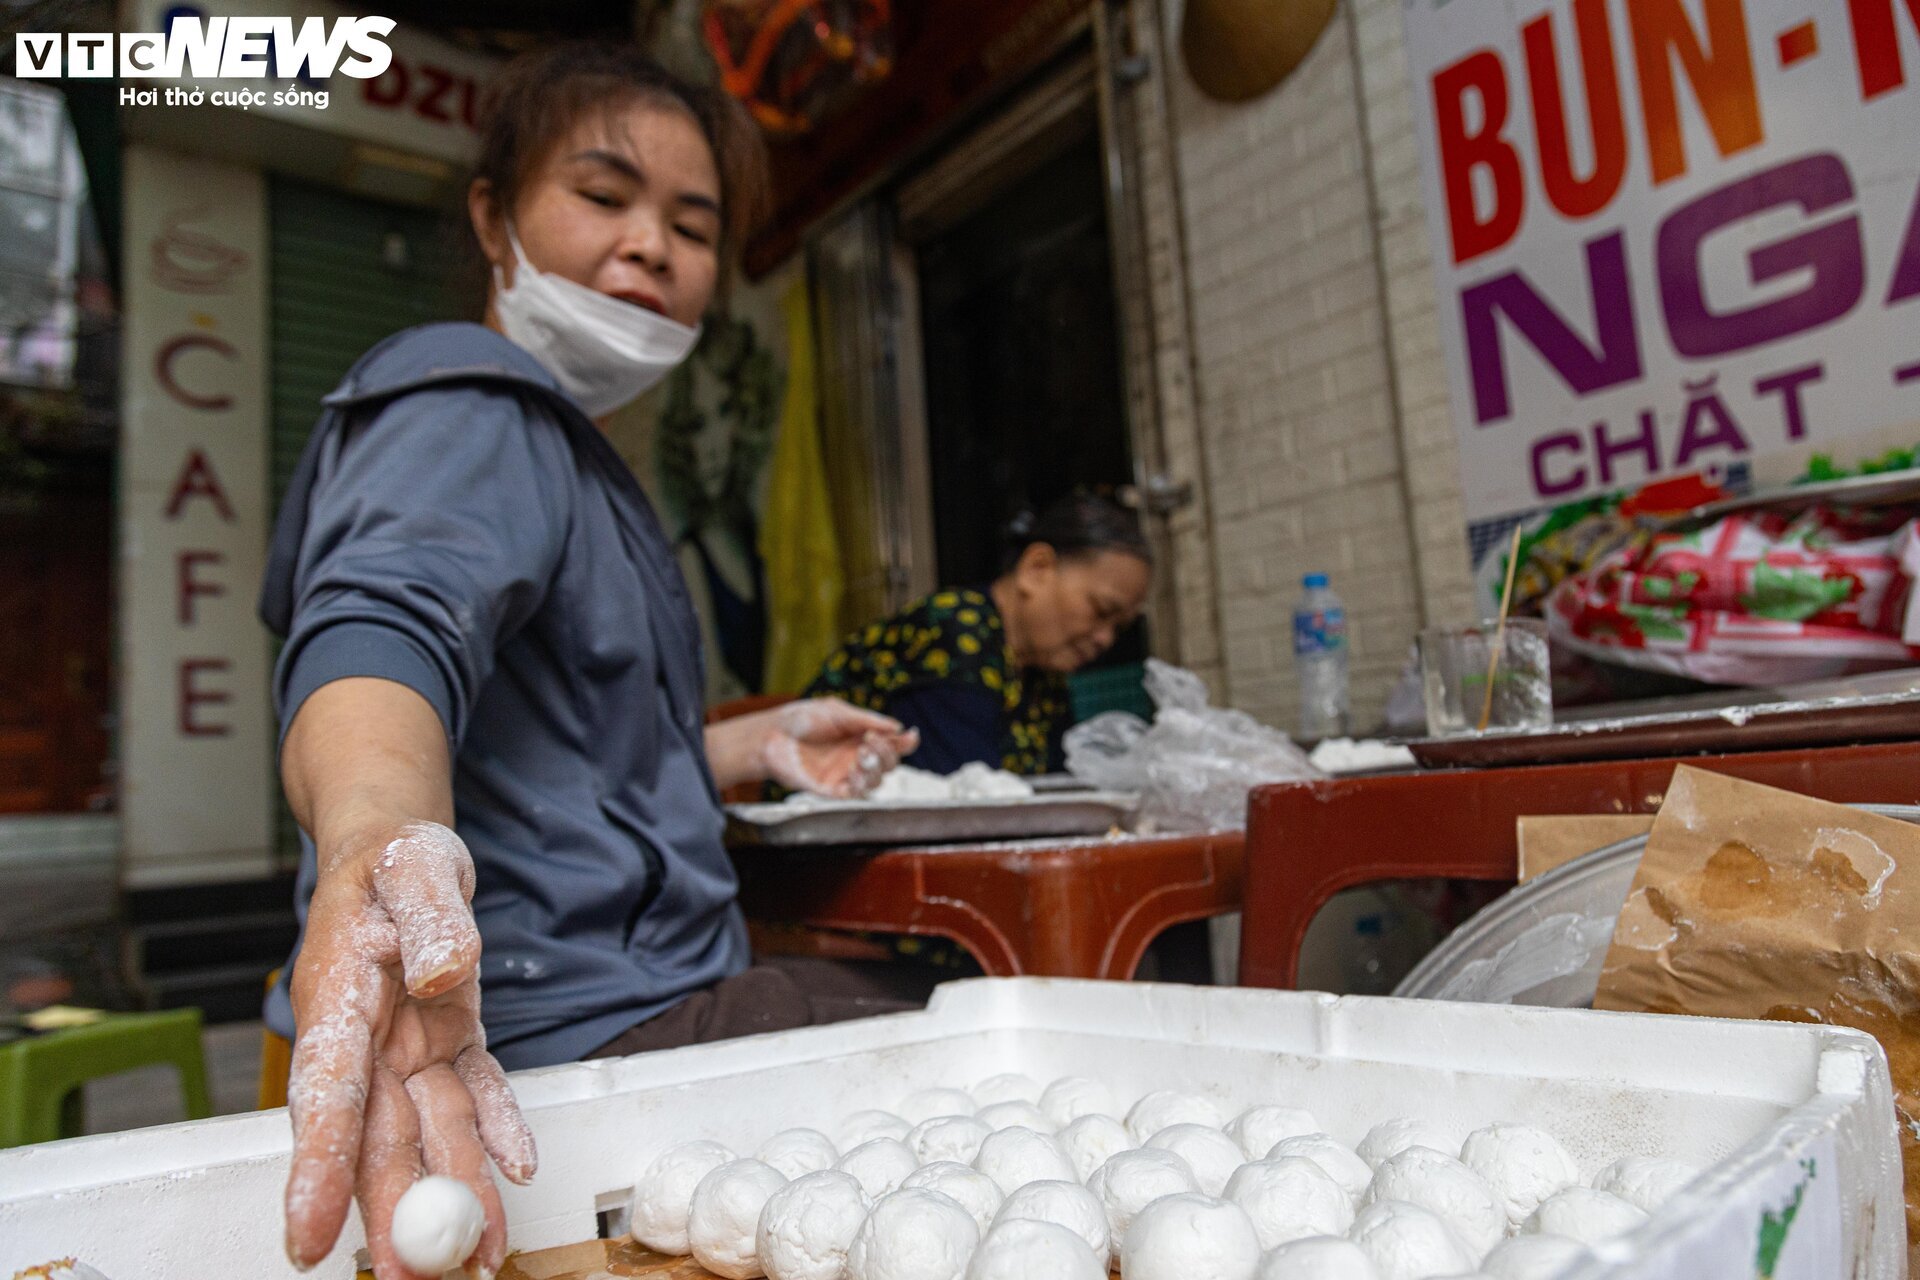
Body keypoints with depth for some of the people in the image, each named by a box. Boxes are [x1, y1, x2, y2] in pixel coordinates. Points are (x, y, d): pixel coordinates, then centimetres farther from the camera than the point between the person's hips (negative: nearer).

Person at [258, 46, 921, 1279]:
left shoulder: (565, 447, 20)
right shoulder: (469, 410, -11)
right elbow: (387, 623, -33)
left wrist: (759, 744, 22)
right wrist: (379, 837, -53)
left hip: (638, 993, 10)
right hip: (585, 1032, -10)